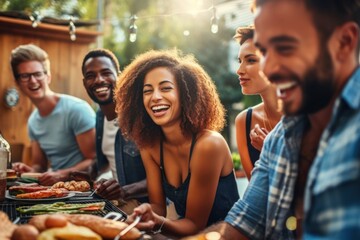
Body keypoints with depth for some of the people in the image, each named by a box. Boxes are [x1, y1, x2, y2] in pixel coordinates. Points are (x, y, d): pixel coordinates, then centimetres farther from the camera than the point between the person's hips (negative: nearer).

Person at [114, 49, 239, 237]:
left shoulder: (209, 144, -23)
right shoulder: (148, 144, -4)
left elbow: (195, 224, -16)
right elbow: (158, 205, -1)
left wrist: (158, 222, -35)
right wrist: (146, 213, -23)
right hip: (184, 232, 5)